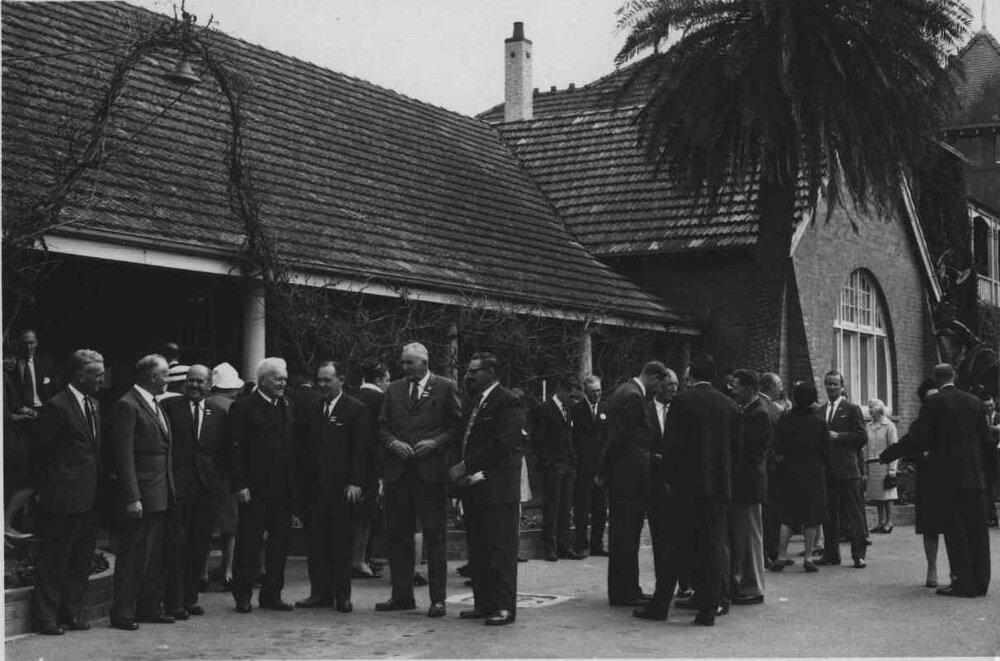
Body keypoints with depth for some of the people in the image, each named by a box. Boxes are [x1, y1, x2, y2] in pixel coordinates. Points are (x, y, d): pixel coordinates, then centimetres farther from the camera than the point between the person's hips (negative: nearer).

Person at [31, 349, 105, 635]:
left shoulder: (93, 406, 13)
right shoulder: (57, 406, -12)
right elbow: (43, 451, -8)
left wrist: (99, 482, 10)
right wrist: (49, 488, -3)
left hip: (89, 497, 8)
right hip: (64, 497, -8)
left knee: (81, 560, 12)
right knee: (54, 559, 1)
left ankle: (72, 613, 22)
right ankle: (47, 618, 9)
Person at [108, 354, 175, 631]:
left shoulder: (154, 405, 17)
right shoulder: (127, 406, -11)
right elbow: (124, 457, -16)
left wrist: (171, 491, 14)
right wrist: (132, 498, -20)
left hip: (161, 495, 9)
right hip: (142, 496, -9)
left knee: (156, 554, 13)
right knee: (134, 554, -3)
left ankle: (149, 607, 21)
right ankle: (122, 612, 5)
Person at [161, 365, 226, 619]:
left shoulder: (218, 413, 11)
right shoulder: (169, 406, 1)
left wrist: (217, 479, 2)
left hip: (206, 486, 4)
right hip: (177, 485, -3)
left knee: (200, 546, 7)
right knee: (176, 544, -3)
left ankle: (190, 598, 18)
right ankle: (174, 602, 2)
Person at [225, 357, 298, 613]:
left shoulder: (287, 408, 15)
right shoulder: (243, 407, -5)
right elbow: (232, 448, -9)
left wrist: (293, 484, 8)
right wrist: (239, 485, -15)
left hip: (283, 489, 6)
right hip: (255, 490, -6)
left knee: (279, 543, 9)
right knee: (248, 544, 1)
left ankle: (272, 595, 18)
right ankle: (243, 596, 11)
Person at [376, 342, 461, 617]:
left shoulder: (446, 387, 2)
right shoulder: (393, 390, 14)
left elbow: (457, 426, 1)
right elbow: (382, 427, 13)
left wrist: (436, 443, -13)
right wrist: (393, 443, -6)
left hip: (431, 471, -4)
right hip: (398, 471, 4)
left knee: (434, 537, 0)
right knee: (397, 535, 8)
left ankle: (438, 599, 6)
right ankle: (402, 595, 18)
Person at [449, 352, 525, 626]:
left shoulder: (507, 403, -10)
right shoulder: (473, 401, 18)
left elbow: (501, 445, -18)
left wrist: (465, 467, -18)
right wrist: (460, 470, 3)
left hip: (498, 489, -8)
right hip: (473, 487, 9)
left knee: (501, 548, -4)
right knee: (477, 549, 11)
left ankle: (504, 606, 1)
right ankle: (483, 603, 18)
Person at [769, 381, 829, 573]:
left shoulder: (785, 420, -5)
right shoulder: (819, 421, -8)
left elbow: (777, 448, -1)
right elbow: (826, 450, -4)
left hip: (790, 472, 2)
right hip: (814, 472, -1)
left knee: (787, 516, 8)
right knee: (812, 518, 6)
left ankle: (782, 556, 5)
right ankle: (808, 557, 5)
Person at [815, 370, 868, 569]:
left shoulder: (852, 409, 1)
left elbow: (862, 437, -6)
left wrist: (838, 436, -13)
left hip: (847, 469, -5)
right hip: (826, 469, 5)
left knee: (854, 513, -3)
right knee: (829, 514, 8)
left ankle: (859, 555, -2)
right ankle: (831, 553, 15)